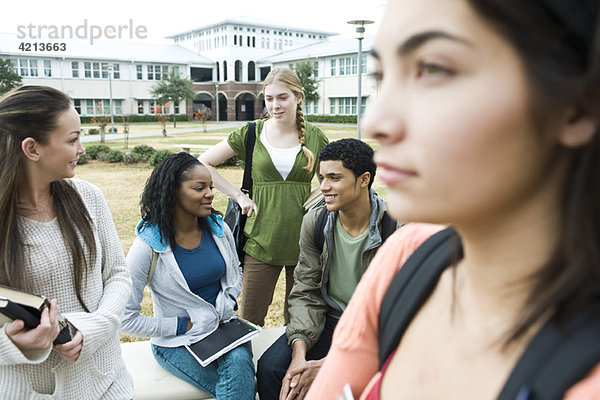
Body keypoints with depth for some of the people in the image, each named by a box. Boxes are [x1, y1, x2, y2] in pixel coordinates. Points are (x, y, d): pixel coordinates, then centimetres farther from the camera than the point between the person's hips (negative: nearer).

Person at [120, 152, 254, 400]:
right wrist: (180, 326, -13)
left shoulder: (218, 228, -1)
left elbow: (235, 273, 19)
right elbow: (125, 317, -12)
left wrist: (228, 303, 0)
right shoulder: (149, 245, -15)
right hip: (177, 343, -3)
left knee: (239, 362, -29)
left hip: (224, 327, 4)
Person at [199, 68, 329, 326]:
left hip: (302, 242, 1)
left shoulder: (314, 136, 3)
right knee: (250, 322, 7)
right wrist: (239, 196, -2)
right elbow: (202, 164, 5)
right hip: (261, 241, 0)